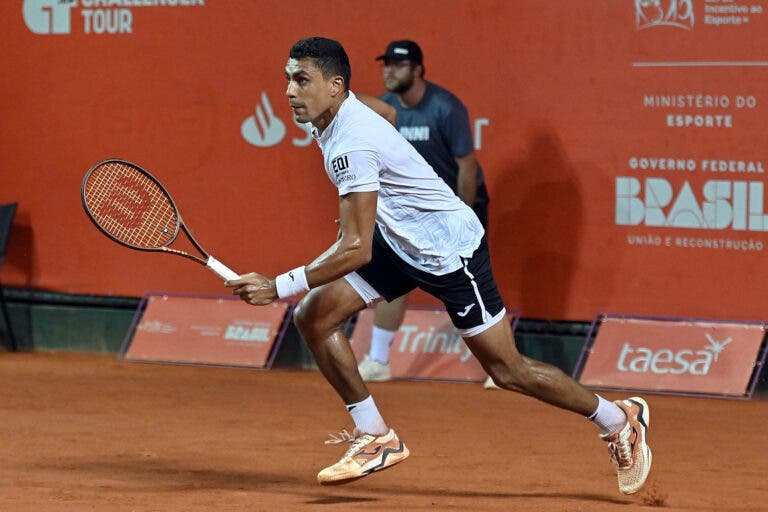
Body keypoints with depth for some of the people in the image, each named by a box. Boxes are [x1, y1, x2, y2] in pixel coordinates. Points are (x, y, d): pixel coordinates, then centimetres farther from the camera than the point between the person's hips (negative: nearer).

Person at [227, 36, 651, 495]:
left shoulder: (352, 144, -30)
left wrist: (279, 287, -32)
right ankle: (376, 439, 6)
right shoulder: (336, 119, -2)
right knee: (314, 316, -4)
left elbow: (356, 251, -33)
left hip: (451, 251, -9)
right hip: (399, 242, 9)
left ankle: (620, 419, 20)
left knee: (508, 371, 0)